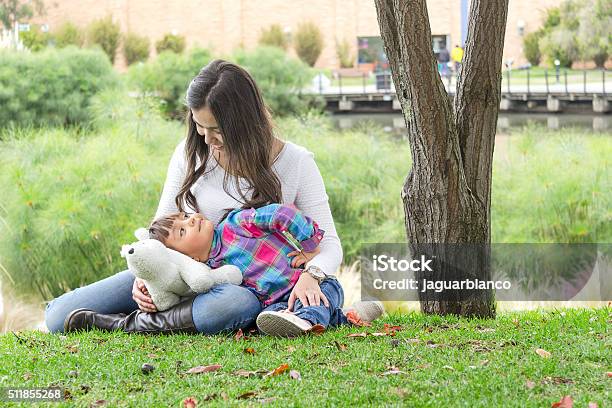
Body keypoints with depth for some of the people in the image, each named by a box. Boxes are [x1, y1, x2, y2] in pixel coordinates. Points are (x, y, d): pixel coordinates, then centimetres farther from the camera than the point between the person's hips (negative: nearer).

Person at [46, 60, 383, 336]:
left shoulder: (295, 162, -5)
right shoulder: (191, 154, 2)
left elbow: (328, 242, -5)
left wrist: (310, 275, -28)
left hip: (244, 284, -2)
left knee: (236, 305, -44)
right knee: (59, 315, -13)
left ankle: (135, 324, -25)